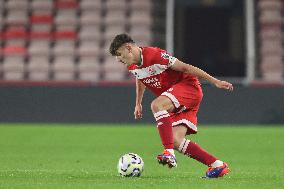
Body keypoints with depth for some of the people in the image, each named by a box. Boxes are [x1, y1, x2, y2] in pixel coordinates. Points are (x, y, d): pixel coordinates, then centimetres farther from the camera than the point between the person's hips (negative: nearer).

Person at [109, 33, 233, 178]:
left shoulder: (154, 55, -22)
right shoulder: (132, 66, 4)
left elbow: (185, 67, -20)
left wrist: (215, 81, -18)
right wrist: (138, 103, 34)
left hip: (189, 86, -9)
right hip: (176, 105, 9)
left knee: (157, 105, -33)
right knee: (176, 141, -7)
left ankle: (169, 153, -38)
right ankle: (218, 166, -2)